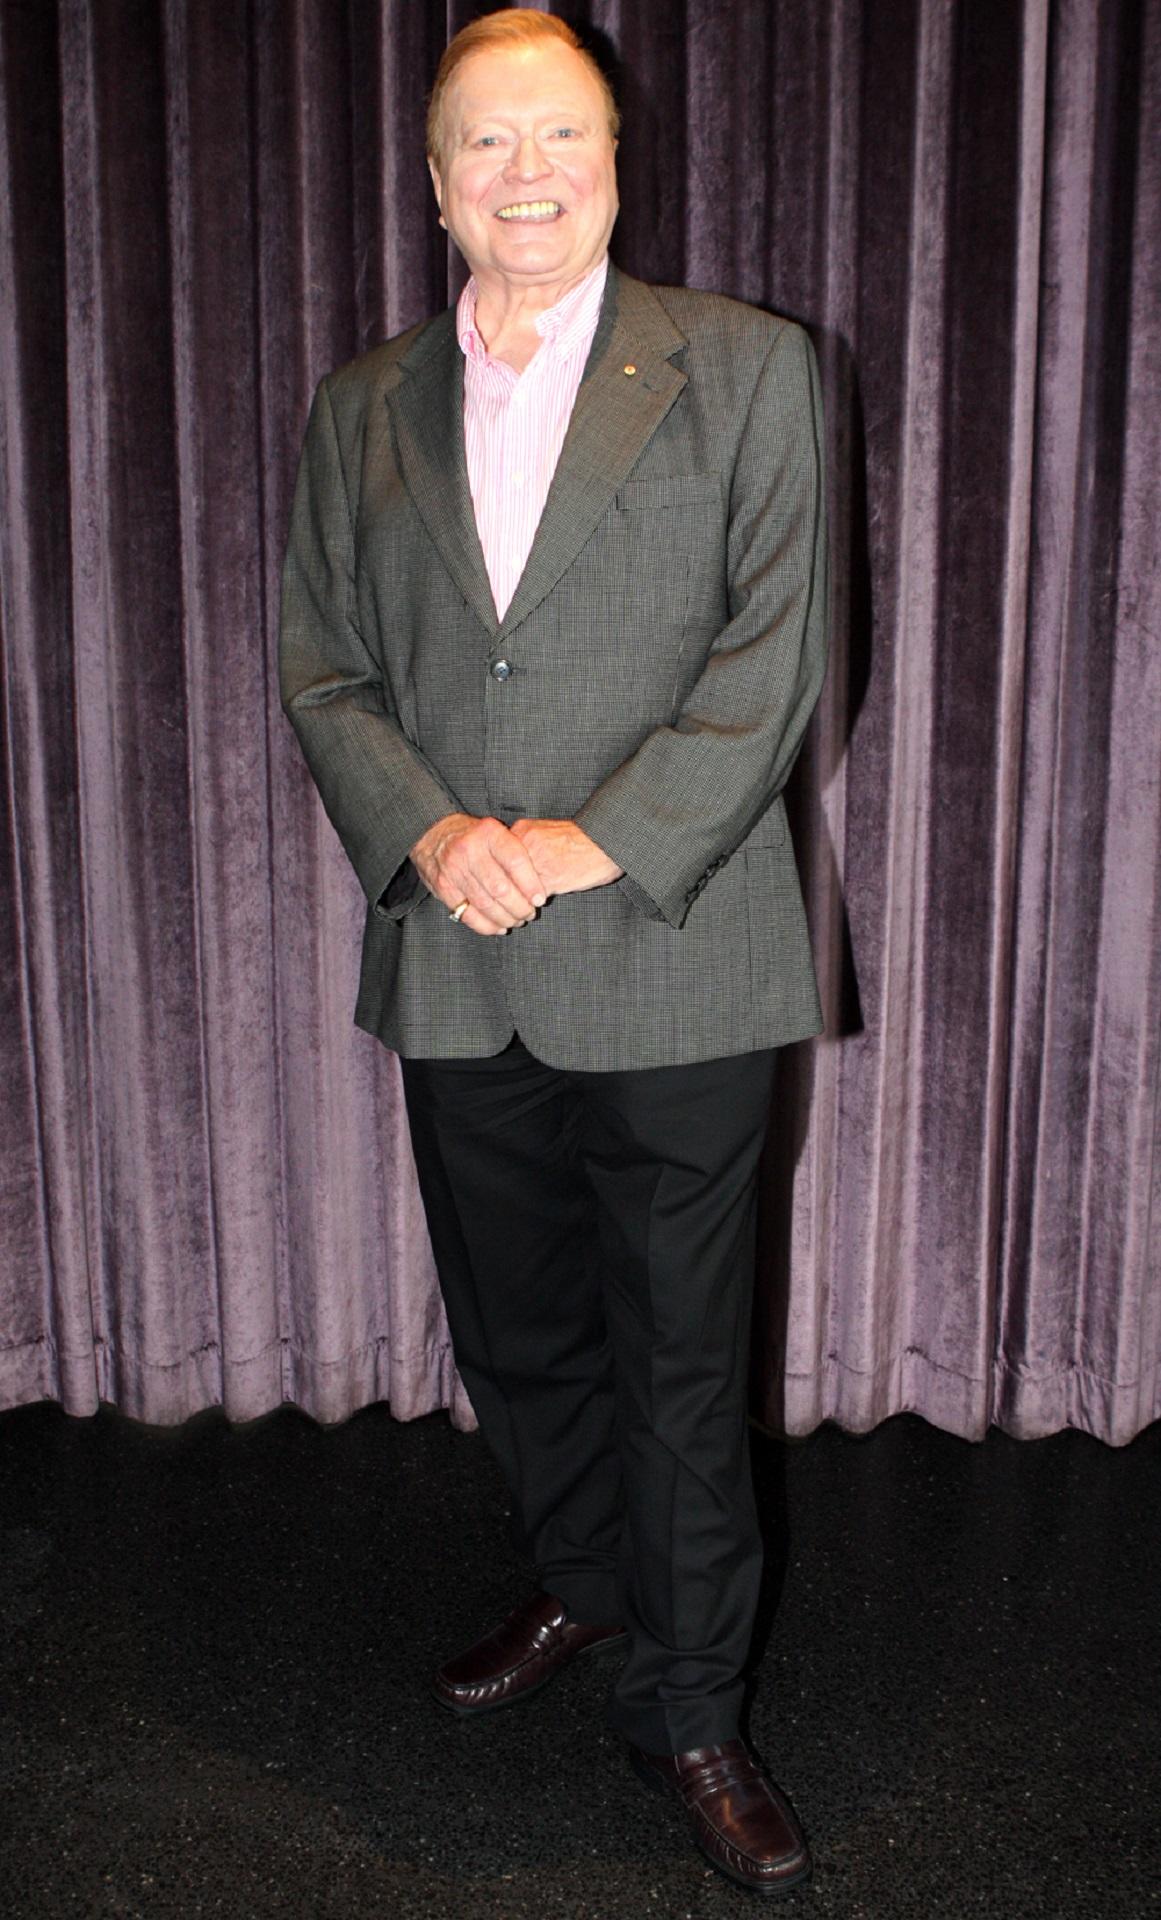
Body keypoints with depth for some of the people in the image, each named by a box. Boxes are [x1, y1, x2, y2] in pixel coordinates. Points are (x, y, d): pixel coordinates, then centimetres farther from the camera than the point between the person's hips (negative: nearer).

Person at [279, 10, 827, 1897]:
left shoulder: (743, 366, 2)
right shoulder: (363, 408, 12)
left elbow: (774, 656, -6)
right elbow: (322, 668, 8)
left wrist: (593, 846, -15)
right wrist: (433, 834, -11)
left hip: (669, 958, -3)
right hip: (456, 972, 4)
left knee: (682, 1359, 5)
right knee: (516, 1333, 17)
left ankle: (689, 1706, 24)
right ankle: (583, 1586, 43)